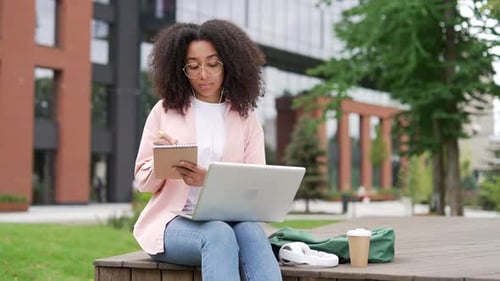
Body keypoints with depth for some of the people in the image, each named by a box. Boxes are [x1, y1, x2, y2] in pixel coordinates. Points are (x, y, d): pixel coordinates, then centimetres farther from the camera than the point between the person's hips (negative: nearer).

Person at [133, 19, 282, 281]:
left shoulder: (246, 117, 10)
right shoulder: (165, 110, 7)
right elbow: (144, 181, 9)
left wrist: (209, 180, -18)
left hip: (229, 220, 2)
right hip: (174, 221, -1)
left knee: (252, 233, -34)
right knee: (219, 235, -36)